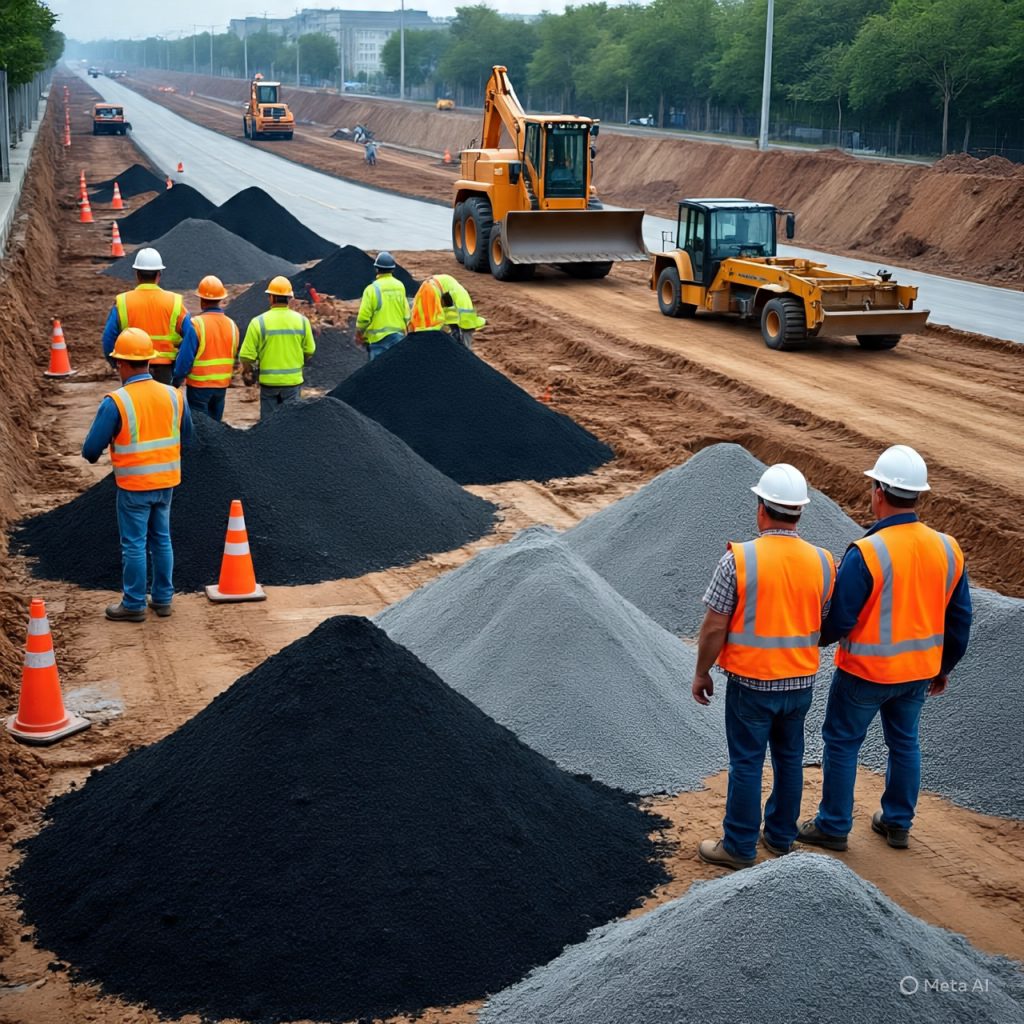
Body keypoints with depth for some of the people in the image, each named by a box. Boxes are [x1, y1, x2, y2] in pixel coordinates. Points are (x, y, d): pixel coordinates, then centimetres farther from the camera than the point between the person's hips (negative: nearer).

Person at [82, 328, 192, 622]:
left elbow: (91, 448, -13)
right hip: (166, 481, 5)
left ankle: (133, 605, 14)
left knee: (134, 545, 6)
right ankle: (163, 598, 25)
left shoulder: (115, 402, -18)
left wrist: (91, 455, 10)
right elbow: (186, 434, 11)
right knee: (162, 540, 17)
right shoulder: (173, 395, -4)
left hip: (134, 486, -5)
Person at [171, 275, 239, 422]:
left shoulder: (196, 324, -16)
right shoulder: (231, 325, 2)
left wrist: (176, 382, -4)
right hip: (222, 385, 5)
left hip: (199, 385, -5)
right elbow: (234, 357, 8)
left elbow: (185, 358, -15)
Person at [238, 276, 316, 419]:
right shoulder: (302, 320, -2)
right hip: (293, 380, 1)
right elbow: (309, 351, 6)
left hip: (268, 381, -1)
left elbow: (247, 355, -10)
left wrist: (247, 372, 10)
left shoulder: (259, 322, -10)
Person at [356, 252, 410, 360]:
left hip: (378, 338, -4)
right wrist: (404, 330, 18)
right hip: (398, 336, 4)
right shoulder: (400, 286, 2)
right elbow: (406, 313, 5)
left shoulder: (372, 289, -11)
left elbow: (364, 316, -10)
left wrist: (359, 334, 4)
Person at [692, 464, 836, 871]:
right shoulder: (822, 562, -5)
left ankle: (739, 846, 18)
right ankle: (781, 837, 32)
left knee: (746, 764, 7)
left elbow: (714, 627, -14)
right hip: (801, 682, 4)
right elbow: (828, 625, 5)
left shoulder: (739, 559, -18)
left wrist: (701, 673, -1)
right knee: (789, 759, 18)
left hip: (751, 682, -4)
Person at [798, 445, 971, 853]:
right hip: (919, 670, 6)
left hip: (866, 671, -5)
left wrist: (813, 639, 2)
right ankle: (897, 823, 34)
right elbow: (959, 619, 4)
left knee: (841, 743, 11)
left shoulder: (866, 552, -25)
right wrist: (944, 667, 17)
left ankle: (833, 826, 21)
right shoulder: (947, 549, -6)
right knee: (904, 742, 22)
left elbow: (838, 619, -19)